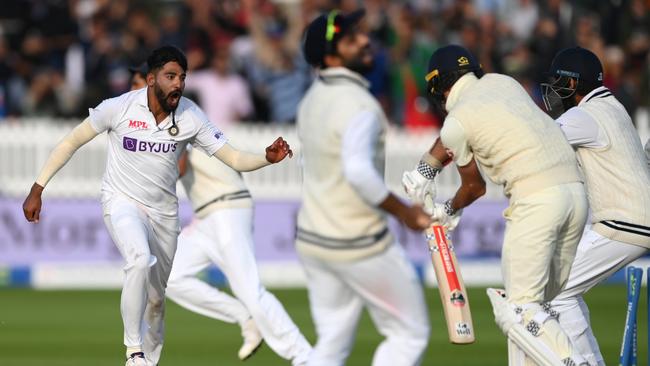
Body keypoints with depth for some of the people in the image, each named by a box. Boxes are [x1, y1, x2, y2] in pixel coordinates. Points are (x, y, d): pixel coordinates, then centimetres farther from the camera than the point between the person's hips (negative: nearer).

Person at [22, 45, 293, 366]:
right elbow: (72, 142, -5)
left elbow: (233, 158, -9)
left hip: (164, 211, 4)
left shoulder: (191, 117, -9)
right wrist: (37, 189, -6)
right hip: (122, 203, -4)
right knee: (140, 260, -33)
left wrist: (267, 158, -30)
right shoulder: (119, 108, -16)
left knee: (156, 300, 8)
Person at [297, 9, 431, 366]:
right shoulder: (359, 104, -20)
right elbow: (359, 172, -34)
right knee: (409, 334, 6)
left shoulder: (312, 99, 8)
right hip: (359, 244, -8)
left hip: (311, 239, 8)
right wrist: (404, 212, -22)